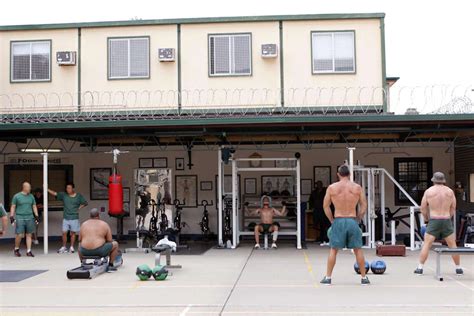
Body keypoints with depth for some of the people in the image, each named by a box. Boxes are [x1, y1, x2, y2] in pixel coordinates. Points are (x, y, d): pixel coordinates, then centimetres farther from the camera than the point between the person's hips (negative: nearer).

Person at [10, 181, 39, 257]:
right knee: (19, 235, -6)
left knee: (29, 235, 2)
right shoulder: (16, 196, 0)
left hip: (30, 218, 4)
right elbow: (13, 207, 2)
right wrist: (11, 217, -4)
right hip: (19, 218, -4)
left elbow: (34, 207, 16)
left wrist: (36, 216, 9)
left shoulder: (31, 196, 11)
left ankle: (28, 251, 7)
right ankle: (16, 249, 16)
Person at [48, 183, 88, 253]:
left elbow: (85, 203, 8)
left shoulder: (78, 196, 0)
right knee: (64, 232, -1)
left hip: (74, 218, -1)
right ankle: (63, 247, 10)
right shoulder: (64, 195, 3)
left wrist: (79, 208, -1)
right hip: (65, 218, 1)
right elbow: (55, 193, -5)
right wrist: (47, 189, -15)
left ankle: (71, 247, 14)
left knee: (73, 233, 4)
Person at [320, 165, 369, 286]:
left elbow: (326, 206, 3)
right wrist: (358, 219, 11)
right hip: (352, 221, 0)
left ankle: (328, 277, 9)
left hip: (338, 221, 0)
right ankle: (364, 278, 16)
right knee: (358, 250, 11)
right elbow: (364, 206, 4)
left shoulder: (332, 187, 1)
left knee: (333, 250, 8)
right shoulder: (357, 187, 3)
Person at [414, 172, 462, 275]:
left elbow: (423, 209, 3)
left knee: (426, 245, 1)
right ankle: (458, 268, 17)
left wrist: (426, 220, 17)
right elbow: (453, 209, 8)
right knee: (452, 245, 11)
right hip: (447, 221, 2)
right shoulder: (450, 191, 4)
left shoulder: (428, 191, 0)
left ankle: (420, 268, -1)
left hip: (433, 221, -1)